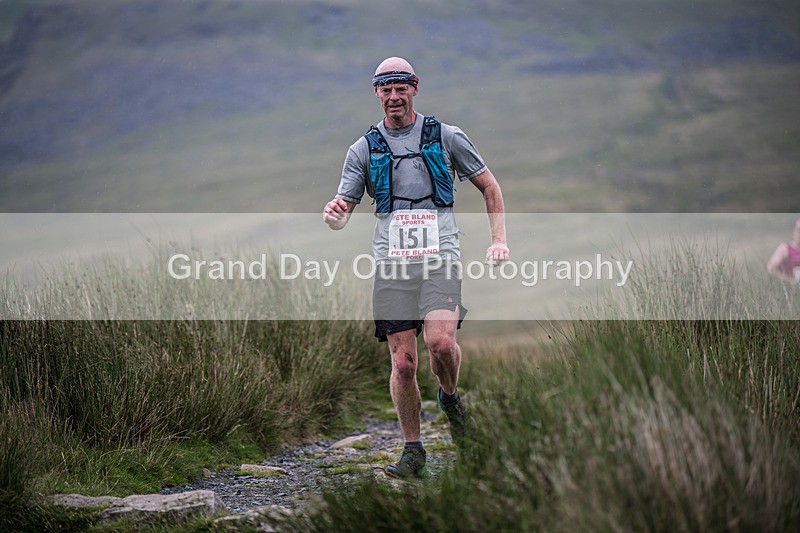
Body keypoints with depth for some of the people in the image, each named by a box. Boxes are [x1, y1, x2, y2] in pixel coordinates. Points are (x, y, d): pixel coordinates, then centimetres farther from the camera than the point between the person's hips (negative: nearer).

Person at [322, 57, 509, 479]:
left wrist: (499, 240, 6)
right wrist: (333, 215, -18)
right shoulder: (364, 149, 11)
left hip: (440, 258, -1)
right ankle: (413, 451, 10)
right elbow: (343, 211, 7)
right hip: (391, 264, 1)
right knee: (403, 362, -2)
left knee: (440, 342, -23)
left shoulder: (445, 137, 9)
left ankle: (450, 396, 10)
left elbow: (489, 187, 17)